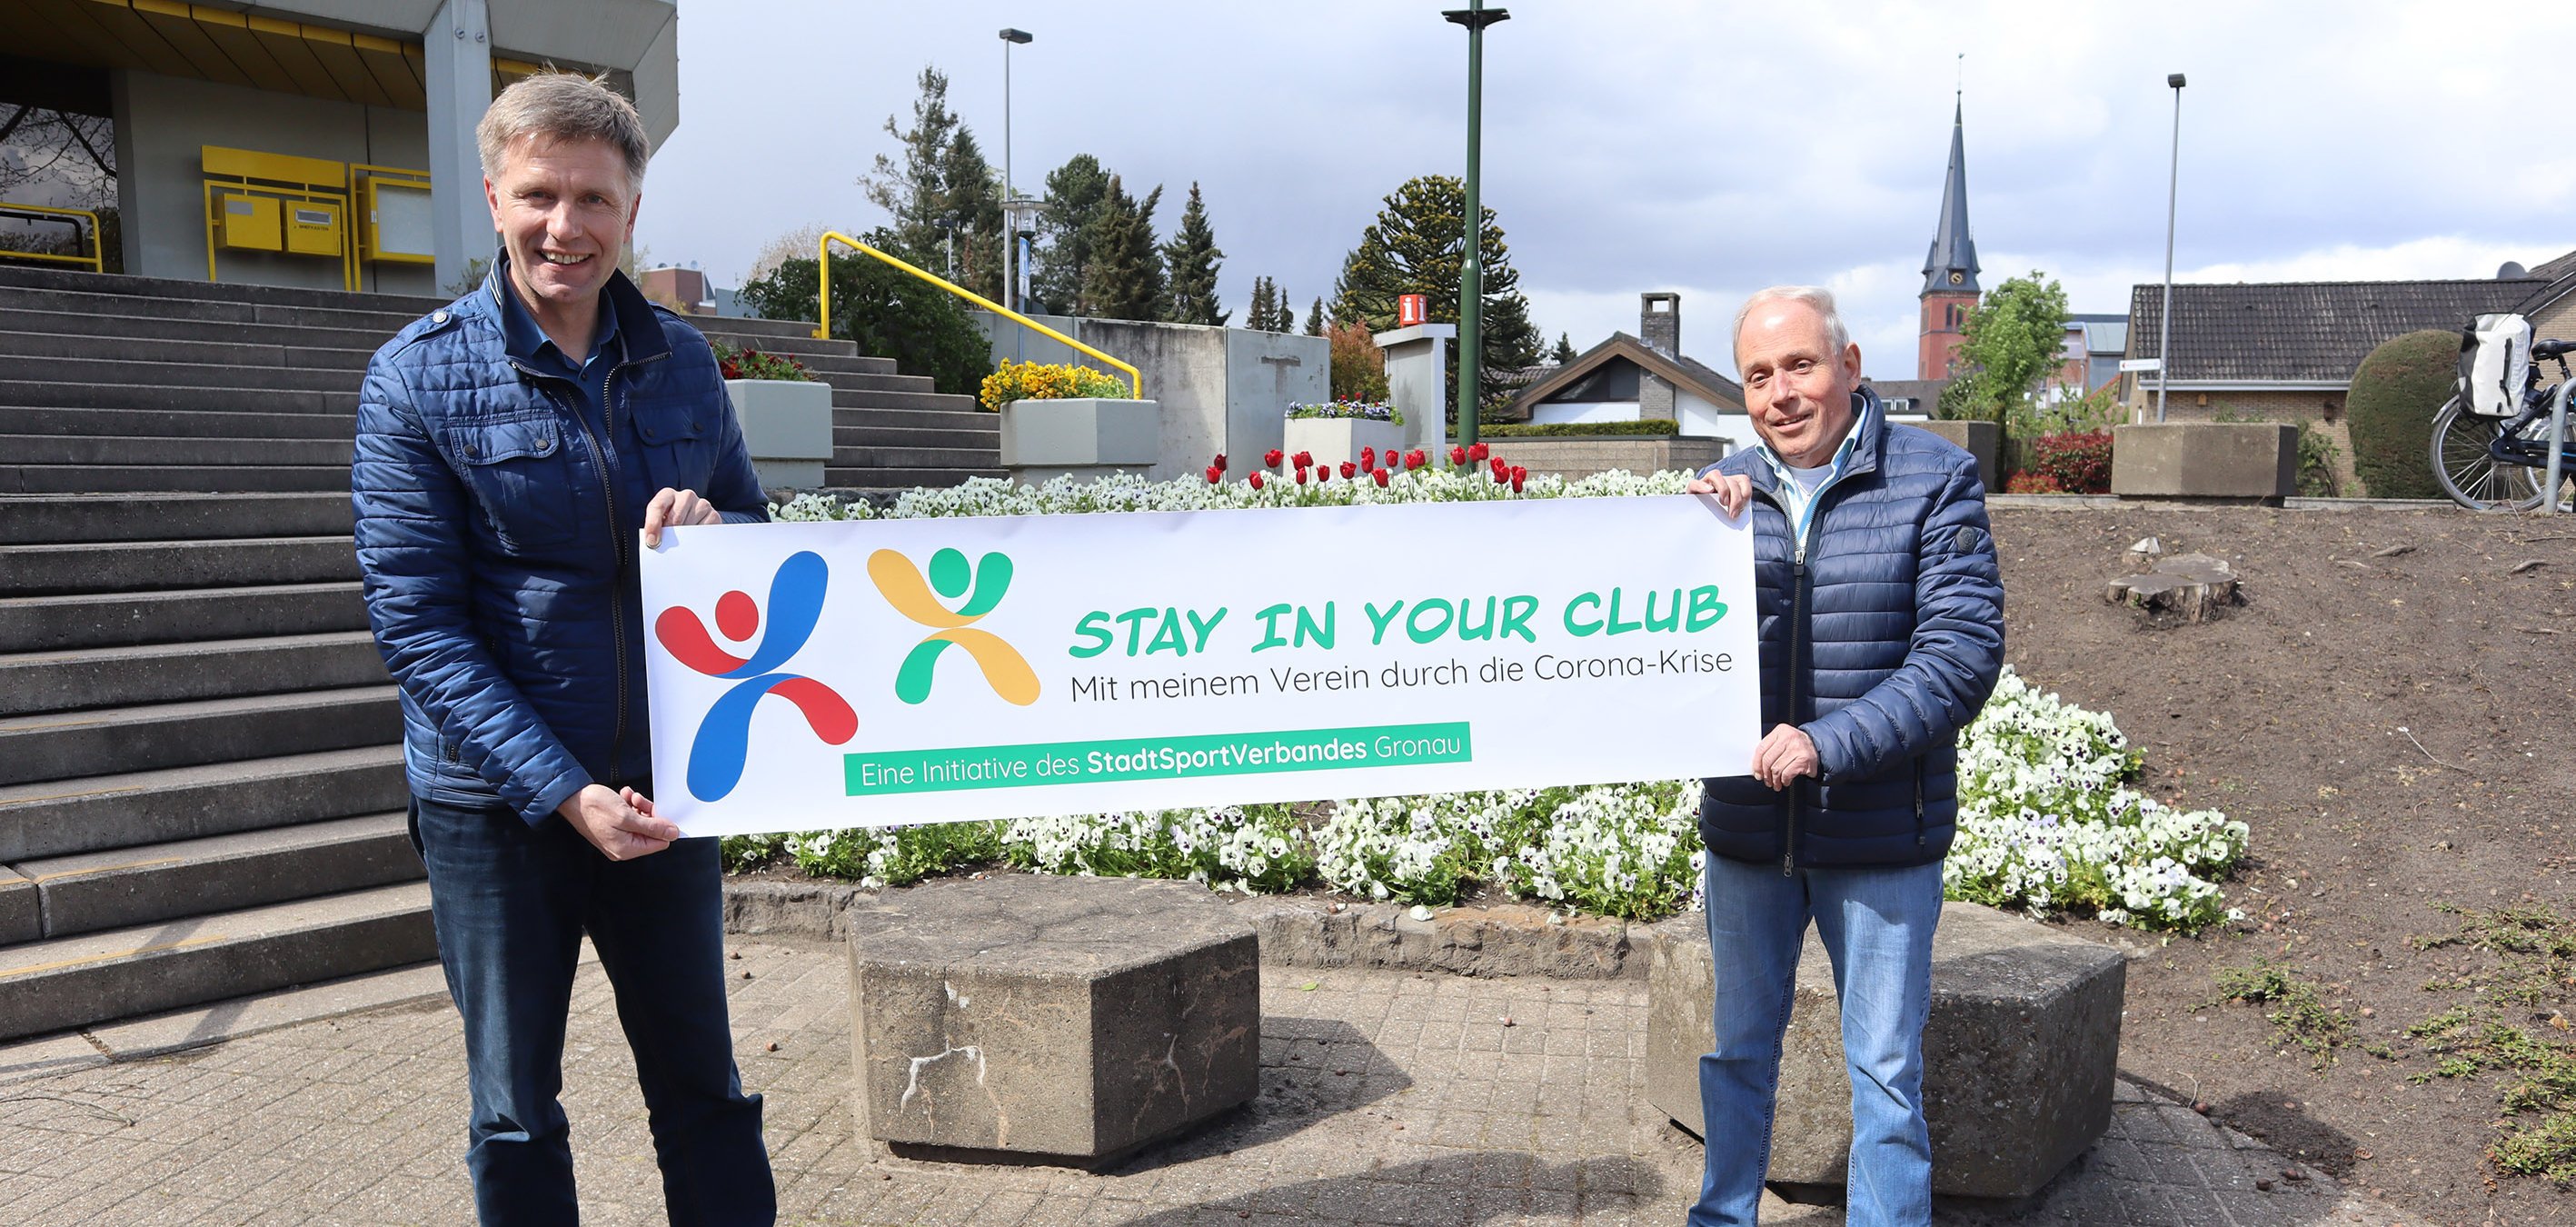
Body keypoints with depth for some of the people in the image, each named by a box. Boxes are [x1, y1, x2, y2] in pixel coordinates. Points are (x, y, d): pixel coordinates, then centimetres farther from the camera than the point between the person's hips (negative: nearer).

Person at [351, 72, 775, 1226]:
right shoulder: (420, 374, -8)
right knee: (514, 1110, 13)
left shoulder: (680, 359, 3)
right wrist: (564, 790, -18)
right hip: (496, 799, -3)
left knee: (702, 1082, 15)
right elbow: (415, 624, -11)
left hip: (663, 784, 3)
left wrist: (712, 528, -13)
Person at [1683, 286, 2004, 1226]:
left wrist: (1829, 744, -26)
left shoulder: (1936, 481, -9)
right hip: (1745, 830, 4)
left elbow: (1963, 654, -16)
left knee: (1885, 1066, 10)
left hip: (1880, 835, -3)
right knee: (1739, 1046, 19)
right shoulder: (1725, 489, 3)